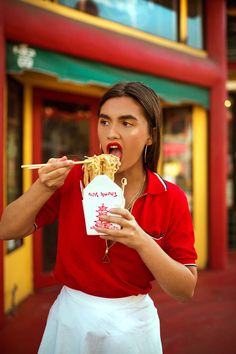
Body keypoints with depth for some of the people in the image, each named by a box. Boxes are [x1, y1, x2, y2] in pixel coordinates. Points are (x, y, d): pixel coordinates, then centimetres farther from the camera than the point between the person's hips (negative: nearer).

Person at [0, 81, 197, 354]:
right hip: (70, 318, 1)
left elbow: (186, 290, -12)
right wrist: (44, 188, -21)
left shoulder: (171, 199, -11)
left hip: (132, 323, 0)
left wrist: (141, 241, -27)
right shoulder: (72, 179, -9)